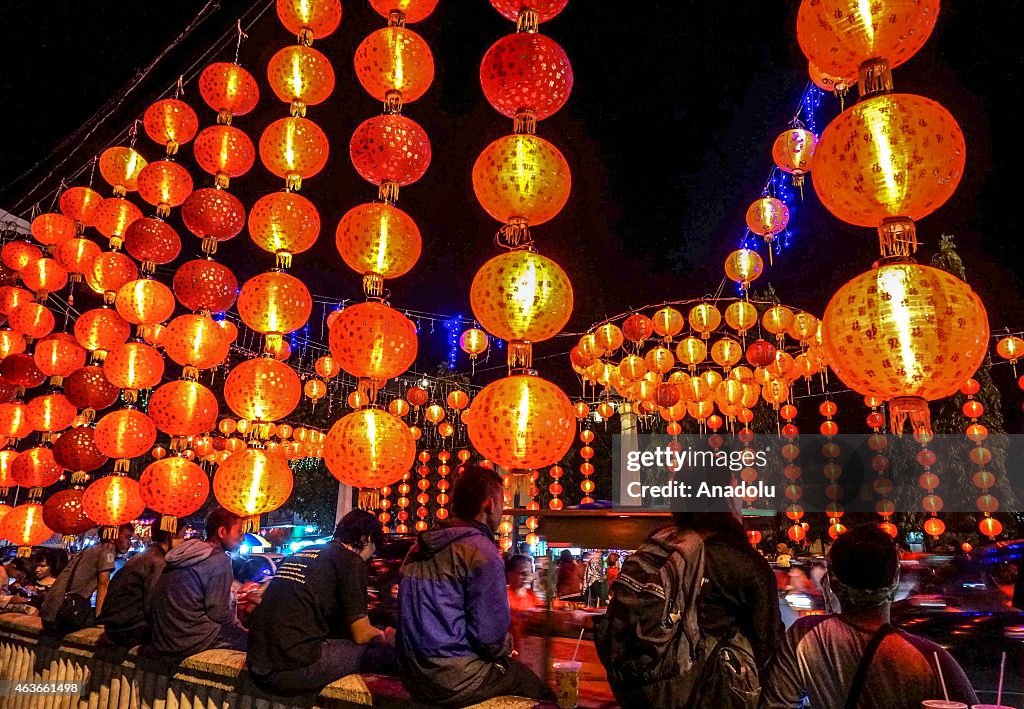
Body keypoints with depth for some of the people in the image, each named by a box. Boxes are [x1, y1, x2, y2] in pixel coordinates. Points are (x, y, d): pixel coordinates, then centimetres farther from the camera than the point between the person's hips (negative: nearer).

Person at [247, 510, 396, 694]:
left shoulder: (299, 554, 19)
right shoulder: (351, 561, -3)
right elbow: (361, 634, -1)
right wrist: (383, 635, 22)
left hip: (257, 666, 9)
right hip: (296, 669, -9)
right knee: (389, 648, -2)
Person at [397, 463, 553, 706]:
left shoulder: (419, 548, 8)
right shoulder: (482, 551, -17)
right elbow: (493, 639, -19)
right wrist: (507, 647, 3)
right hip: (456, 684, -8)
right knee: (541, 689, 10)